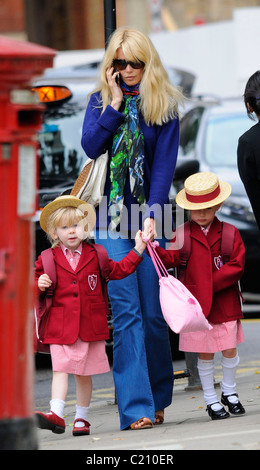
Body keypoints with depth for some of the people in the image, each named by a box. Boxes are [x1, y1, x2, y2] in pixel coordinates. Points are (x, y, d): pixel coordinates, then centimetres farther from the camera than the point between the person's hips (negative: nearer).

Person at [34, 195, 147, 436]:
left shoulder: (94, 256, 9)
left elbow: (118, 270, 14)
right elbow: (35, 279, 11)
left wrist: (138, 249, 9)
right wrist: (39, 285, -11)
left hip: (90, 325, 1)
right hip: (60, 325, -1)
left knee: (84, 374, 7)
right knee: (60, 369, -12)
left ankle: (81, 418, 16)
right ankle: (56, 414, -19)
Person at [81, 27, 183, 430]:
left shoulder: (164, 105, 4)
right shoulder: (100, 101, 10)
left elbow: (165, 163, -3)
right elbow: (91, 146, -5)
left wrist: (152, 215, -12)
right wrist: (115, 103, -9)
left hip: (149, 215, -1)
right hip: (112, 216, 1)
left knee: (154, 312, 2)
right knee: (125, 310, -8)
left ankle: (158, 398, 19)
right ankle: (136, 407, -12)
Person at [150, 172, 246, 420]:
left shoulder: (229, 233, 2)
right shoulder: (183, 234, 2)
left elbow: (237, 265, -5)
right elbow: (172, 258, -12)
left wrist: (212, 282, -14)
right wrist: (154, 249, -31)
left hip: (225, 304, 1)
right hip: (196, 304, -1)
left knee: (230, 350, 6)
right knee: (205, 353, 4)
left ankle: (229, 392, 28)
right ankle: (211, 400, 16)